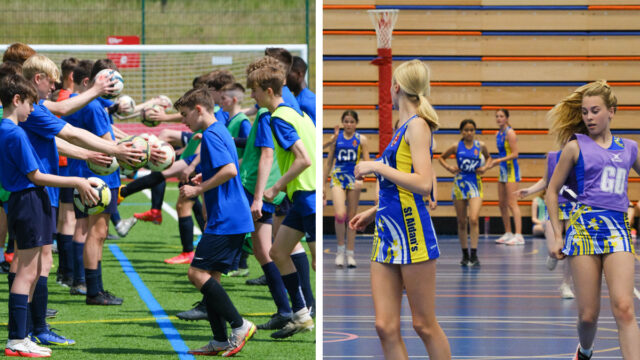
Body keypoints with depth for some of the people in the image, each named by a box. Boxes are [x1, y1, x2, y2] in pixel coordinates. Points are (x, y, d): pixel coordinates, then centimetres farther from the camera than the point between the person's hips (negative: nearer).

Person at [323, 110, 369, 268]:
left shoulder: (361, 139, 4)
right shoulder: (336, 138, 7)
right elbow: (329, 162, 12)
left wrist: (361, 179, -19)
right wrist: (323, 185, 11)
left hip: (354, 178, 0)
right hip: (337, 177, 0)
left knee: (351, 217, 4)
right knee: (340, 214, -18)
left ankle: (350, 254, 11)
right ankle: (340, 249, -2)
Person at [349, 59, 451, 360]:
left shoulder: (417, 125, -7)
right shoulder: (402, 129, 18)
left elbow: (423, 184, -18)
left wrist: (376, 167, -13)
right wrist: (373, 213, 25)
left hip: (412, 233, -8)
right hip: (387, 234, 8)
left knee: (424, 325, -2)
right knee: (386, 327, 1)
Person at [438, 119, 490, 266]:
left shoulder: (480, 146, 1)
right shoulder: (456, 146, -1)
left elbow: (488, 157, 21)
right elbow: (441, 158, 13)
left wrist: (485, 167, 1)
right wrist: (448, 167, -6)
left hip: (475, 185, -1)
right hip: (460, 184, 1)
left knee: (474, 219, -17)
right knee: (461, 222, 6)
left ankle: (474, 254, -16)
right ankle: (465, 254, 17)